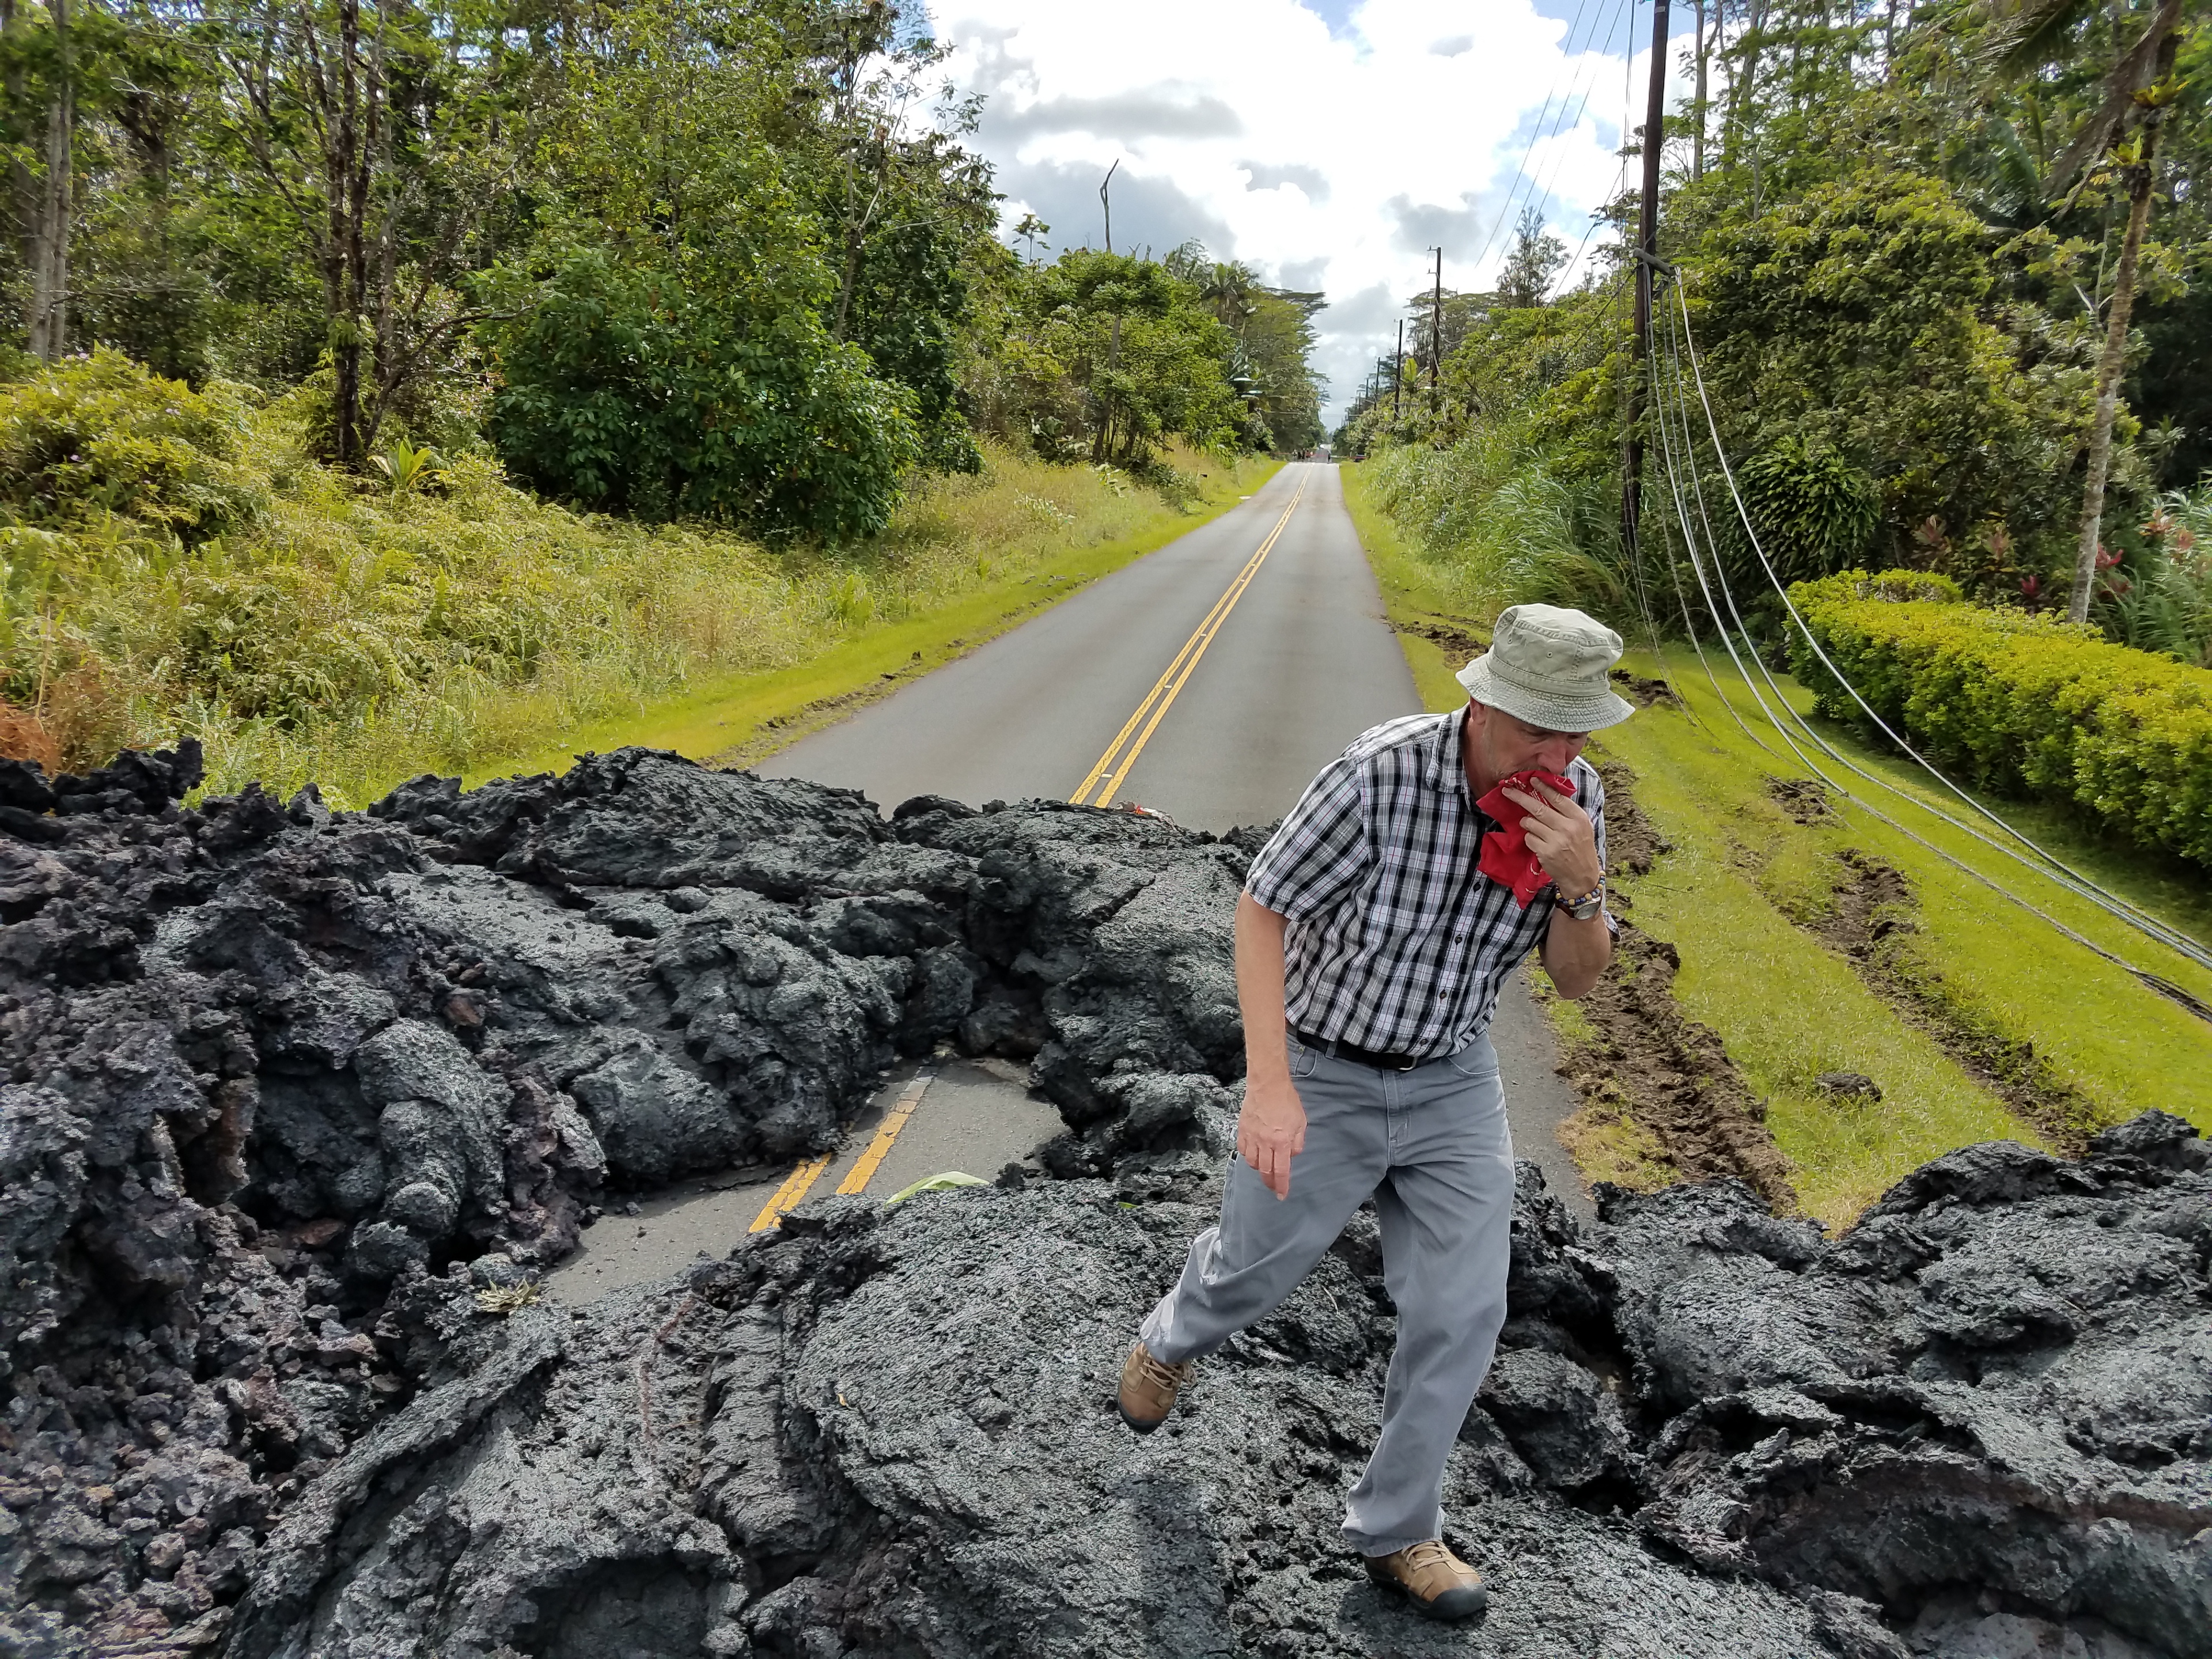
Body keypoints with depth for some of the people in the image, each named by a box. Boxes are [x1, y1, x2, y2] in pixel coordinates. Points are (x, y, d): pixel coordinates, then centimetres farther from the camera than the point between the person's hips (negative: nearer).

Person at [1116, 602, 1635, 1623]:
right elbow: (1260, 911, -20)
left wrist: (1582, 882, -28)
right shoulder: (1383, 774, -29)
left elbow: (1576, 978, -5)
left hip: (1452, 1085, 4)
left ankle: (1395, 1531, 24)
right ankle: (1172, 1340, 53)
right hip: (1321, 1073, -3)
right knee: (1253, 1272, 15)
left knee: (1462, 1314, 1)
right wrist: (1268, 1087, -29)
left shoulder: (1575, 797, -12)